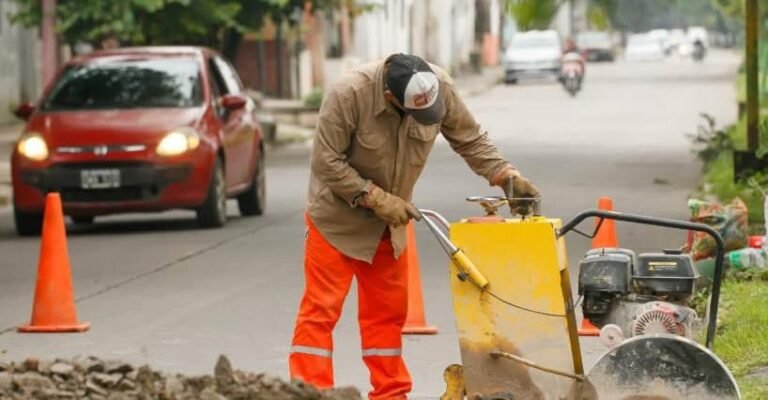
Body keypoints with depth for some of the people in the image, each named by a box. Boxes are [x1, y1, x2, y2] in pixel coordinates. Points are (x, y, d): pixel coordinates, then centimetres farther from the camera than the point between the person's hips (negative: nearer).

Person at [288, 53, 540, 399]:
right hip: (337, 217, -5)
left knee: (388, 310, 11)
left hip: (389, 220, 6)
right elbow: (326, 162, -25)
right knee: (321, 308, -7)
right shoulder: (348, 95, -31)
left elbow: (471, 140, -4)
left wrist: (506, 175, -16)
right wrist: (376, 198, -26)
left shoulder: (440, 87, -17)